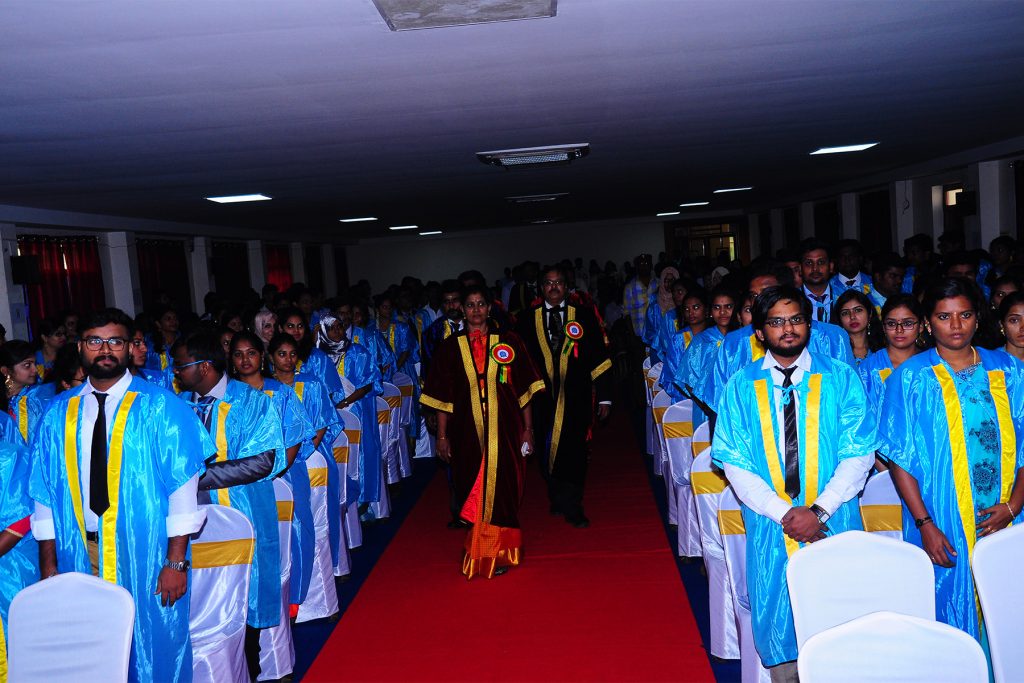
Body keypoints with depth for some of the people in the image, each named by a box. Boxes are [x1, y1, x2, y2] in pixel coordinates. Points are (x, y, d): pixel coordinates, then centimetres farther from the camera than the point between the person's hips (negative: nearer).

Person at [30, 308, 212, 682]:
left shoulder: (160, 407, -7)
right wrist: (48, 566, 2)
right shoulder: (58, 414, 5)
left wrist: (176, 561, -15)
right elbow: (44, 493, 6)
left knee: (152, 647, 10)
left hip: (145, 554, -3)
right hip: (79, 555, 3)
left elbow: (184, 485, -11)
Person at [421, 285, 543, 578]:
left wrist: (527, 429, -1)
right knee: (472, 493, 9)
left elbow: (524, 390, 3)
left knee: (502, 491, 4)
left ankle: (499, 553, 22)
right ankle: (478, 551, 28)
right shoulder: (450, 347, 3)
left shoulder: (508, 342, 2)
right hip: (467, 433, 1)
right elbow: (443, 397, 4)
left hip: (504, 431, -1)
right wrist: (442, 436, 2)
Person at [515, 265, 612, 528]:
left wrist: (604, 396, -3)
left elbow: (599, 358, 1)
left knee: (574, 451, -2)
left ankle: (572, 506, 10)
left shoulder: (583, 316, 3)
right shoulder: (528, 319, 5)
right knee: (547, 450, 10)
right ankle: (558, 499, 30)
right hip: (542, 396, 2)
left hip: (575, 398, -1)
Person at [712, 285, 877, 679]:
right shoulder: (741, 387, 0)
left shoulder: (841, 378, 0)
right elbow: (734, 463, -4)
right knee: (779, 621, 10)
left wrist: (819, 510, -16)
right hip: (771, 527, 1)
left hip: (834, 524, 0)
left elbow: (859, 454, -4)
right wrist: (784, 514, -15)